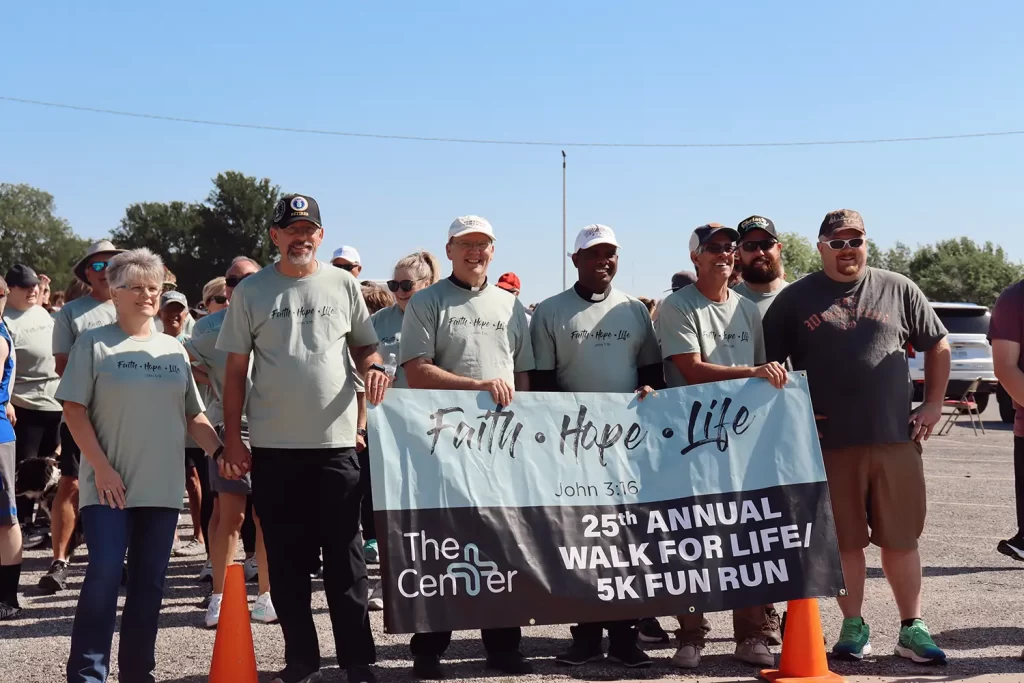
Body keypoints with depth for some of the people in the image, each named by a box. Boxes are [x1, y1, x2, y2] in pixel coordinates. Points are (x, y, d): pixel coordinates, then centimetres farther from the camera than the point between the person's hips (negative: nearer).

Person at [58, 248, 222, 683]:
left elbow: (192, 415, 15)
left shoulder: (173, 349, 12)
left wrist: (220, 452, 1)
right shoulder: (94, 344, 0)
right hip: (109, 486, -4)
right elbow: (74, 409, -6)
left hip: (162, 486, 4)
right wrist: (101, 466, -13)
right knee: (104, 574, -10)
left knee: (150, 582, 8)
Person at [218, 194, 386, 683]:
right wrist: (232, 436, 0)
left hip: (336, 441, 0)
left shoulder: (343, 285, 6)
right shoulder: (251, 292, 4)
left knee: (344, 554, 2)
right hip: (273, 445, 0)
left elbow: (365, 346, 14)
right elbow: (235, 370, 5)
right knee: (286, 557, 7)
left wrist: (373, 367, -9)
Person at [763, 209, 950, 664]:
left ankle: (912, 628, 17)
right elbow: (768, 363, 6)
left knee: (901, 538, 6)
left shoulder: (898, 290, 8)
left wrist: (933, 404, 8)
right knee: (844, 540, 6)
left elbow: (937, 345, 15)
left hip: (895, 439, 1)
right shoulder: (795, 299, 4)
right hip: (828, 443, -1)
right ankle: (854, 626, 19)